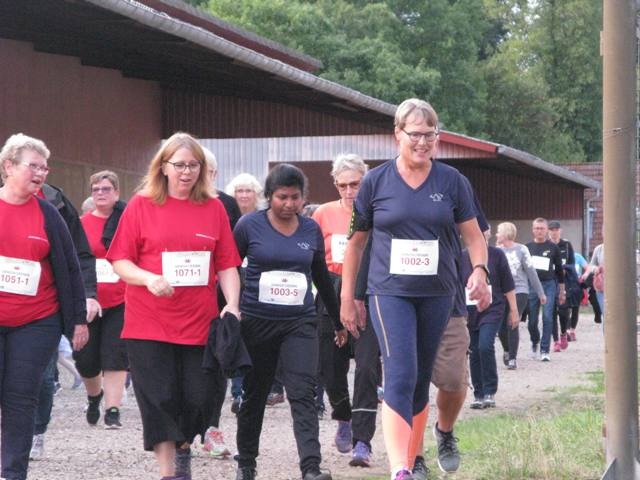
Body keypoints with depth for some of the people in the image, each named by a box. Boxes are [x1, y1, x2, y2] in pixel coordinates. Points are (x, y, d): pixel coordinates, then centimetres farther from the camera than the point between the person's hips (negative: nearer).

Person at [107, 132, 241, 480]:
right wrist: (149, 279, -19)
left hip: (200, 322, 2)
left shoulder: (214, 208, 7)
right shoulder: (141, 205, 0)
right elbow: (119, 261, -1)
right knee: (160, 399, -3)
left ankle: (183, 449, 34)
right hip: (150, 324, -2)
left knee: (199, 397, 5)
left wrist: (232, 304, -9)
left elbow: (227, 265, 6)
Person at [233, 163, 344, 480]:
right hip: (256, 321, -1)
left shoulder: (311, 229, 6)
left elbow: (322, 277, 17)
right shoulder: (249, 225, -2)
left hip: (300, 323, 1)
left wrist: (338, 321, 22)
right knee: (254, 395, 11)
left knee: (303, 394, -13)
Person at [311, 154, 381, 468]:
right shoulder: (325, 213, 6)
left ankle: (361, 441, -11)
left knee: (367, 367, -13)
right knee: (330, 368, 8)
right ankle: (344, 419, 38)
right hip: (332, 297, 3)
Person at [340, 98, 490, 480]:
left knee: (421, 382, 10)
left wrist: (480, 270, -13)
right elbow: (356, 242, 8)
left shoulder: (451, 181, 4)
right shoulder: (376, 182, 1)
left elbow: (474, 235, 7)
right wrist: (347, 299, 8)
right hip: (390, 293, -2)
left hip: (437, 294, 3)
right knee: (400, 377, -18)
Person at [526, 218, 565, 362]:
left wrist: (561, 291, 10)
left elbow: (559, 269, 10)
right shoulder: (527, 247, 8)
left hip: (549, 285, -1)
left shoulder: (553, 247, 6)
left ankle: (545, 350, -6)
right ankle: (535, 343, 31)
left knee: (547, 318, -11)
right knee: (532, 320, 3)